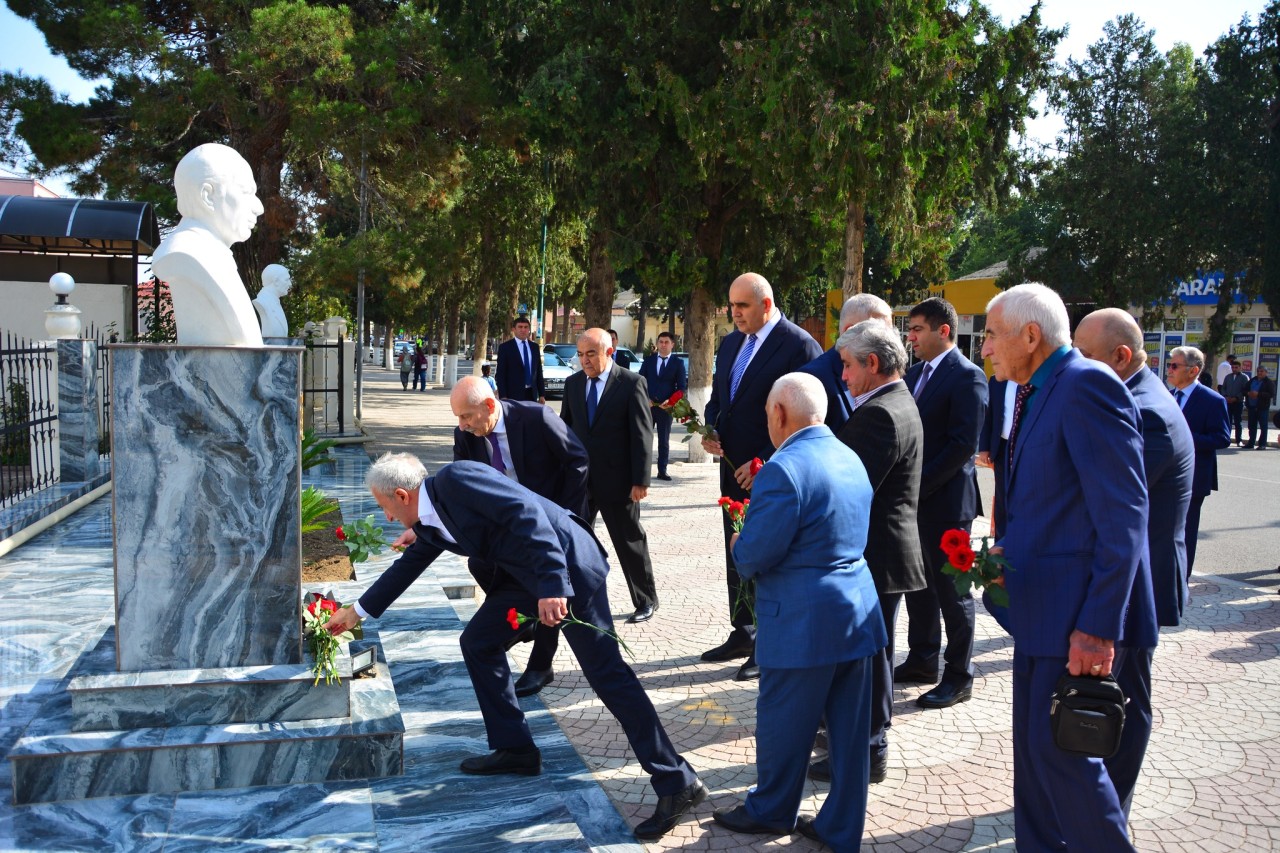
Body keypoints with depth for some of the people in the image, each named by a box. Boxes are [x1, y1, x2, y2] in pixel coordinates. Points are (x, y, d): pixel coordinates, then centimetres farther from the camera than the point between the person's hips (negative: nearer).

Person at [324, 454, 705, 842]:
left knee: (606, 672, -9)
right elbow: (406, 567, 30)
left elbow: (525, 511, -24)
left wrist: (551, 584, -30)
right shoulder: (429, 521, 14)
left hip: (566, 565, -10)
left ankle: (677, 784, -4)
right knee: (478, 642, 15)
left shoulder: (456, 478, -15)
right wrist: (358, 611, 40)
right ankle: (514, 748, 27)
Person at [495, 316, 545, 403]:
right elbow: (500, 374, -4)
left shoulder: (535, 347, 13)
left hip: (531, 394, 4)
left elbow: (539, 372, 15)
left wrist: (542, 394, 8)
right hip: (513, 395, -4)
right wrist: (503, 397, -12)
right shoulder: (505, 347, 0)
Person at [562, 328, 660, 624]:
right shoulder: (573, 383, 7)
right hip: (579, 478, 4)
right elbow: (565, 427, 13)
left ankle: (646, 600, 24)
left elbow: (643, 434, -10)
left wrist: (640, 480, -14)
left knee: (630, 542, 8)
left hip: (616, 481, -4)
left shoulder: (632, 383, -8)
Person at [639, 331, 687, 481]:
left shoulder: (678, 363, 4)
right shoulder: (648, 360, 9)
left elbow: (682, 386, 2)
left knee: (664, 440, 5)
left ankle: (662, 471, 10)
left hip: (666, 406, -1)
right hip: (647, 405, 1)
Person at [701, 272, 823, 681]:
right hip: (733, 468, 8)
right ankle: (742, 634, 29)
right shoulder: (730, 343, 12)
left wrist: (764, 463, -18)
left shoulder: (799, 345, -13)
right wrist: (709, 430, 0)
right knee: (737, 555, 15)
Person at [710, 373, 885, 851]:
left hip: (802, 622, -8)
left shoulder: (784, 469, -20)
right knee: (848, 727, 14)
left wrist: (739, 546, 3)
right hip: (858, 612, 8)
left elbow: (753, 555, -19)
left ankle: (770, 811, 31)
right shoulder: (851, 458, 8)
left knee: (782, 722, 12)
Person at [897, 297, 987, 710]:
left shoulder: (967, 376, -13)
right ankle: (921, 660, 30)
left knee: (951, 588, 2)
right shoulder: (915, 373, 12)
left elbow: (963, 444, -19)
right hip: (913, 497, 8)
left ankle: (959, 676, 14)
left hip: (945, 501, -8)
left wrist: (919, 484, -19)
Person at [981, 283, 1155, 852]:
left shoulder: (1087, 385, -17)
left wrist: (1098, 626, -23)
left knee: (1060, 747, -3)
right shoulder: (1034, 393, 13)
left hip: (1077, 612, -9)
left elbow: (1124, 517, -22)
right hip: (1039, 609, 9)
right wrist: (1005, 550, 6)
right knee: (1032, 747, 16)